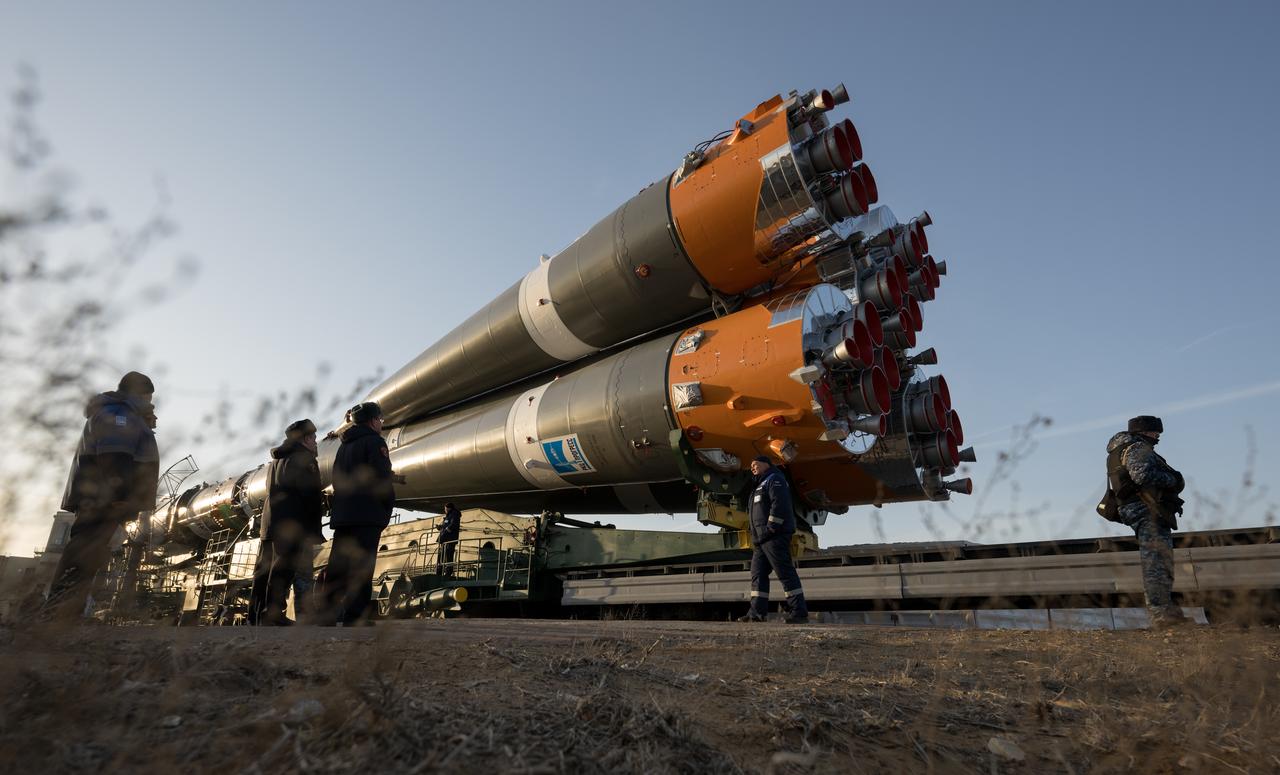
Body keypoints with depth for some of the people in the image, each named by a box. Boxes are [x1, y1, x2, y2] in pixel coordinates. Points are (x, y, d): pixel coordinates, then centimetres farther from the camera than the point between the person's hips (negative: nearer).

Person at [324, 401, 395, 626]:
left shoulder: (344, 445, 21)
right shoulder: (374, 442, -5)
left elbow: (337, 479, 21)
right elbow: (381, 479, -13)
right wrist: (388, 506, -3)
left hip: (341, 514, 8)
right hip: (367, 515, -8)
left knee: (337, 564, 10)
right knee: (361, 565, -8)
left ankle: (327, 611, 12)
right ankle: (355, 615, -9)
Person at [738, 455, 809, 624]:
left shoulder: (774, 480, -2)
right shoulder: (761, 485, 29)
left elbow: (779, 504, -18)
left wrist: (771, 528, -22)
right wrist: (757, 537, 17)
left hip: (775, 537, -10)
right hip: (761, 540, 10)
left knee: (785, 573, -11)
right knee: (758, 575, 5)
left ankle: (799, 612, -9)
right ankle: (757, 613, 5)